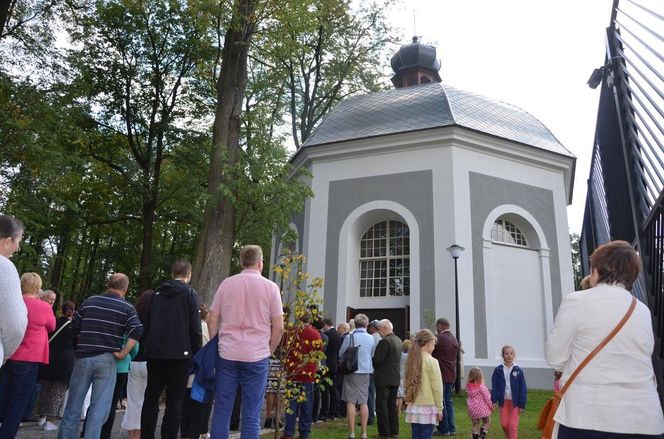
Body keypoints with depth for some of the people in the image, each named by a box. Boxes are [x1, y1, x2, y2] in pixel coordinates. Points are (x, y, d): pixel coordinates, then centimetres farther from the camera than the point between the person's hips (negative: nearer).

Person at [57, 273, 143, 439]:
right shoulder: (127, 308, -4)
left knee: (74, 403, 14)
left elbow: (75, 325, 13)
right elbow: (136, 332, -17)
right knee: (99, 406, 2)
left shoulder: (89, 301, 7)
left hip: (83, 357, 3)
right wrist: (122, 353, -10)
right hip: (107, 360, -3)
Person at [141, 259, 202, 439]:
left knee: (151, 397, 14)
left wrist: (146, 349, 19)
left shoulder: (157, 293, 10)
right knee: (174, 401, 1)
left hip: (155, 353, 4)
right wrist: (197, 354, -1)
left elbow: (147, 324, 13)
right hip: (179, 354, -4)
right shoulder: (190, 293, -4)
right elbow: (195, 327, -8)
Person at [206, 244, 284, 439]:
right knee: (251, 414, 5)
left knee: (221, 411, 9)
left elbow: (212, 320, 5)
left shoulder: (226, 283, 4)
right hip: (257, 357, -2)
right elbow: (278, 327, -3)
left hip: (227, 355, 2)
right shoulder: (270, 287, -2)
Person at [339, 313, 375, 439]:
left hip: (352, 372, -3)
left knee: (351, 402, 3)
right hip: (366, 372, 4)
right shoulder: (371, 338, -1)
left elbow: (341, 354, -1)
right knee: (363, 402, 10)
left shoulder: (350, 337, -11)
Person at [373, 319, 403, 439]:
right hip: (395, 378, 9)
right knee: (392, 405, 15)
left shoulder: (385, 341, -19)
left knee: (381, 406, 0)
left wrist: (374, 369, 0)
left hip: (384, 378, -9)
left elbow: (377, 360, -22)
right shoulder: (398, 340, 10)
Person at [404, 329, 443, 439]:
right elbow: (437, 387, -9)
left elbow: (408, 384, 9)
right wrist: (439, 408, -1)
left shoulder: (412, 360, 5)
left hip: (413, 407, 6)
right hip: (428, 407, -5)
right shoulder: (431, 361, -11)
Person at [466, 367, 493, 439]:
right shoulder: (481, 386, -17)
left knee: (475, 425, 16)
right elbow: (487, 398, -10)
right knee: (487, 422, 15)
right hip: (482, 409, -4)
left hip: (472, 410, 4)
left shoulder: (468, 386, -2)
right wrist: (491, 406, 4)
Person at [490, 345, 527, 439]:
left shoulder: (518, 370, -7)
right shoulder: (498, 370, -3)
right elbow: (494, 386, -1)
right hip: (503, 401, 2)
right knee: (504, 424, 9)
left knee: (513, 425, 0)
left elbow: (523, 389, -5)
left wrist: (522, 405, -6)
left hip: (515, 401, -2)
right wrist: (494, 401, -7)